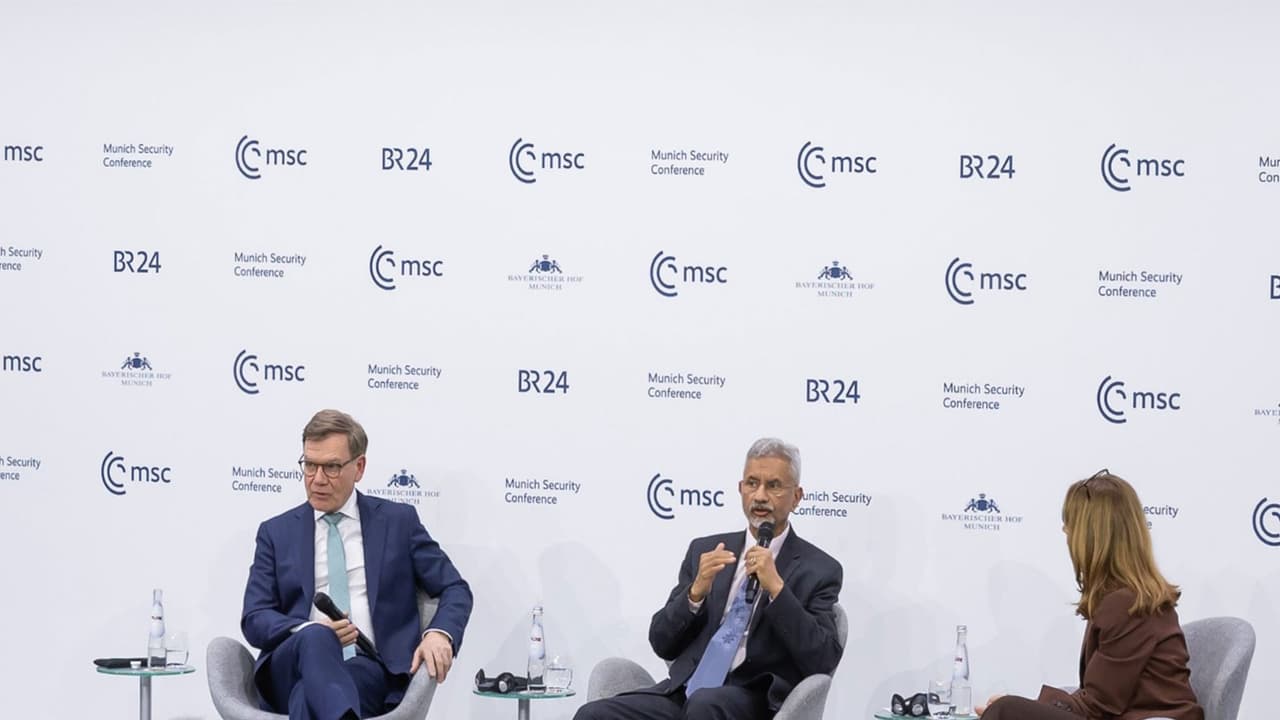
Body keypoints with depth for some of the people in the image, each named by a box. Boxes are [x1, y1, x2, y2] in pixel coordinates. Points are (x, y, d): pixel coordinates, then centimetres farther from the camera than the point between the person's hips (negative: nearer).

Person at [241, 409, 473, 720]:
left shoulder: (398, 521, 15)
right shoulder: (277, 532, 17)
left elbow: (455, 589, 14)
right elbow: (255, 619, 9)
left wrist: (440, 633, -10)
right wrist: (312, 633, -13)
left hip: (370, 671, 0)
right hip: (295, 667, 0)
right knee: (314, 638, -39)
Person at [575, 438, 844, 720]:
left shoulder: (819, 570, 5)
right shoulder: (705, 551, 16)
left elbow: (823, 662, -8)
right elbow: (662, 643, 12)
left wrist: (776, 588, -15)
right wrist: (696, 592, -7)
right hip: (683, 692, 4)